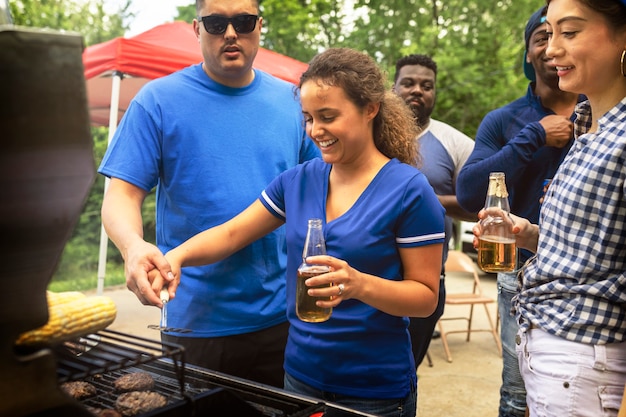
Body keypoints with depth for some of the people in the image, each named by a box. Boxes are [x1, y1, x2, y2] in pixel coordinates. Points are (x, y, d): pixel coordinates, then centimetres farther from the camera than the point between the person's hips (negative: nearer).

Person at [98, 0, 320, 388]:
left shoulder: (292, 101, 5)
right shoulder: (158, 100, -4)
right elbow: (122, 195, -7)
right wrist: (134, 245, -29)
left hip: (284, 317, 3)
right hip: (195, 323, -2)